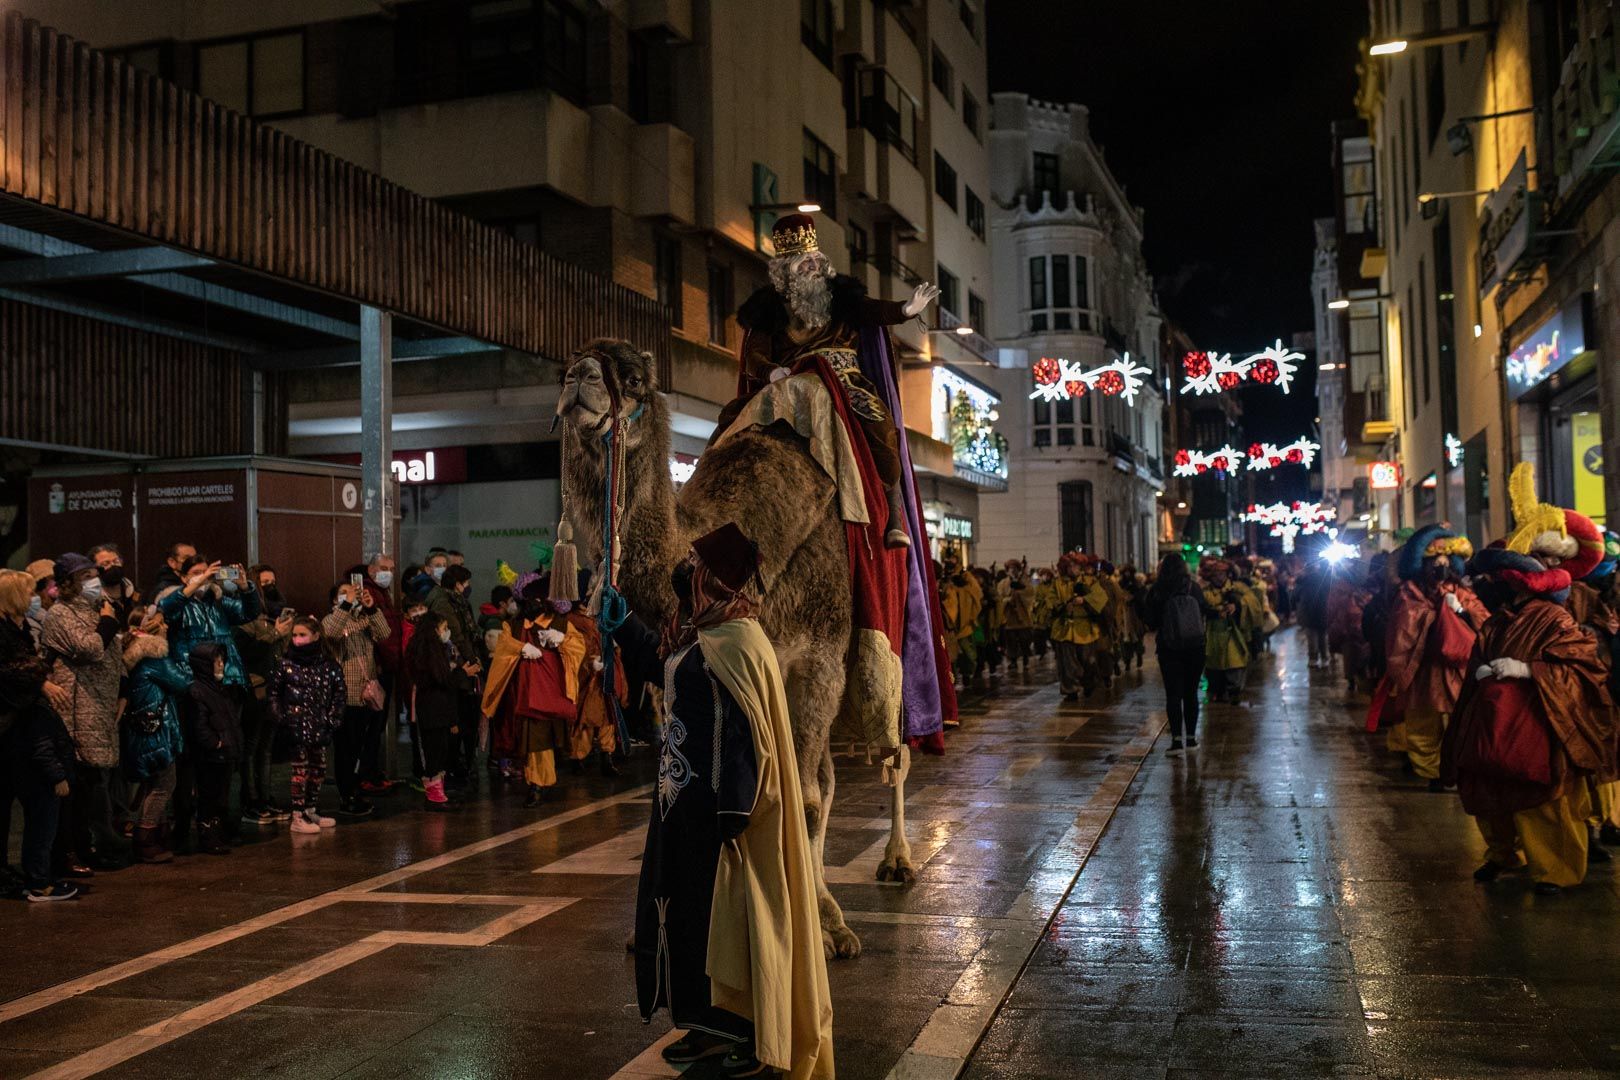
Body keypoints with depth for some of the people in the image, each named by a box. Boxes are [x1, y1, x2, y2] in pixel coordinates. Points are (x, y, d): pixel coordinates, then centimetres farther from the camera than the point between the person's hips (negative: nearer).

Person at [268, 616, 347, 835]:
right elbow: (272, 692, 2)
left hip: (319, 727, 4)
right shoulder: (286, 665, -5)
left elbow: (340, 691, 8)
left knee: (318, 769, 11)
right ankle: (297, 818, 3)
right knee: (300, 770, -4)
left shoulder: (328, 665, 1)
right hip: (298, 725, -4)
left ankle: (311, 812, 25)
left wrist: (333, 717, 1)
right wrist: (281, 716, -5)